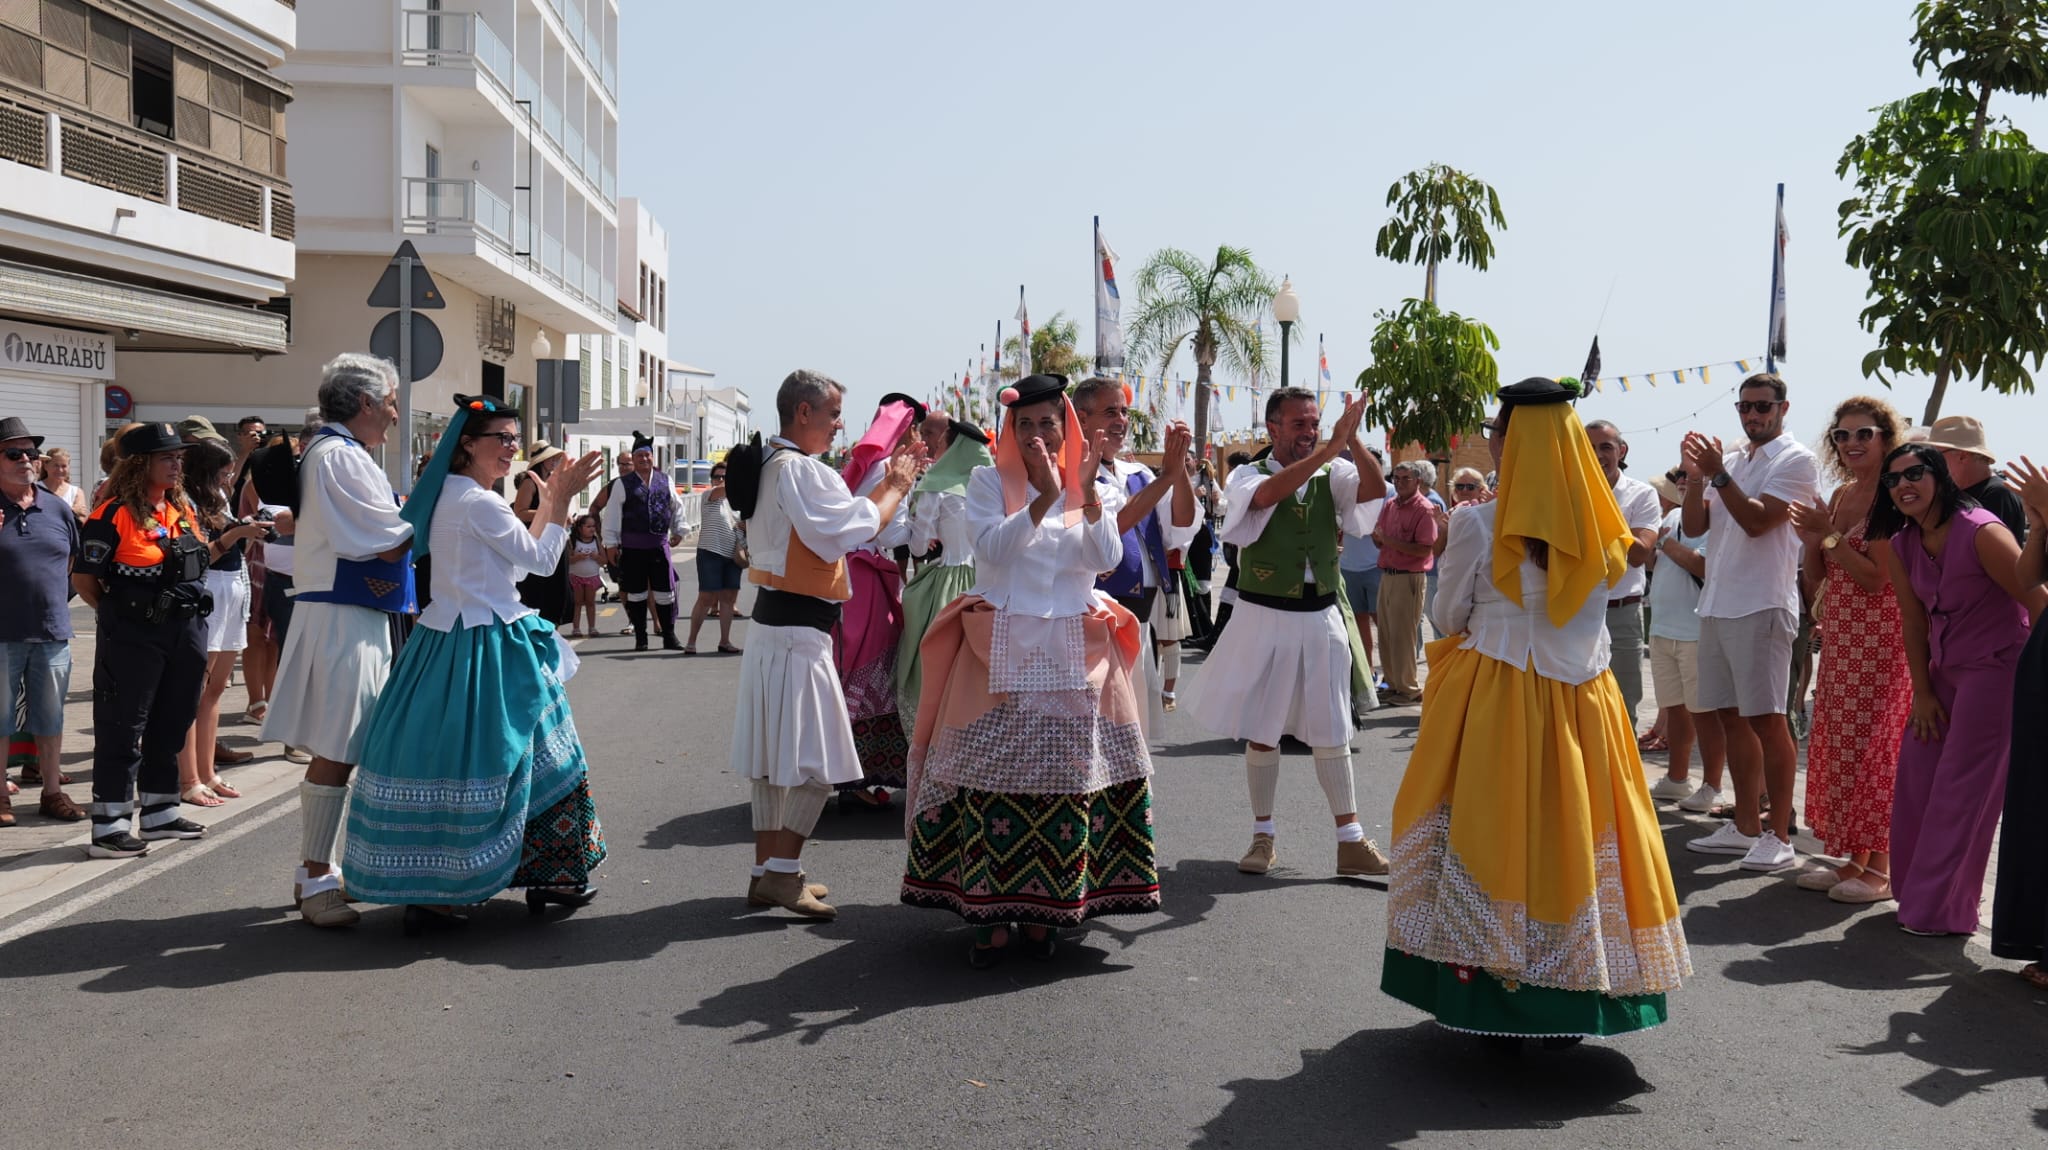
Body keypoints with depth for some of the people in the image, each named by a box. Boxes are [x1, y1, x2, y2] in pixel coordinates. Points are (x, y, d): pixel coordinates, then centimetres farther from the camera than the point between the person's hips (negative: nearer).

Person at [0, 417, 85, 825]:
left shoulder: (58, 507, 7)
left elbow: (75, 562, 16)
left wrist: (59, 593, 6)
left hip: (53, 633, 3)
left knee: (51, 715, 12)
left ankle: (52, 791, 22)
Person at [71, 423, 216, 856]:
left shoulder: (183, 509, 10)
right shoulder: (114, 515, -13)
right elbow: (83, 577, -11)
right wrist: (119, 615, -2)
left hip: (185, 632, 8)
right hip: (133, 640, -8)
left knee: (170, 726, 16)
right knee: (122, 730, -2)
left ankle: (159, 813, 29)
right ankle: (109, 826, 3)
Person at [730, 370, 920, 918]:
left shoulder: (770, 466, 15)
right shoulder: (800, 469, -16)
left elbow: (837, 516, 20)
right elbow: (853, 530, -19)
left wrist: (887, 484, 15)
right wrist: (896, 488, -4)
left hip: (772, 625, 10)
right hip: (797, 631, -10)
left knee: (776, 758, 13)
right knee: (817, 761, -5)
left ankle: (767, 872, 18)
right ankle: (782, 874, -4)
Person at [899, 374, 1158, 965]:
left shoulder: (1094, 486, 11)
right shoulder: (988, 482, 5)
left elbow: (1106, 557, -5)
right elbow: (992, 547, -12)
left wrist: (1088, 492, -18)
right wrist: (1043, 498, -22)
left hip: (1073, 655, 2)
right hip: (998, 652, -2)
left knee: (1065, 780, 0)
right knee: (992, 779, -6)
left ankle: (1043, 908, 11)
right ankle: (991, 913, 2)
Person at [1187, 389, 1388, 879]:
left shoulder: (1332, 475, 4)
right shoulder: (1248, 476, -4)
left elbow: (1375, 487, -15)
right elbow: (1268, 494, -27)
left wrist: (1352, 440, -29)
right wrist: (1328, 449, -33)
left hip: (1322, 619, 2)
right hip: (1265, 619, -2)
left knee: (1332, 735, 7)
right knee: (1261, 732, 7)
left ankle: (1350, 841, 13)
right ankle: (1264, 836, 20)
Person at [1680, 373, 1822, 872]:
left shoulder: (1796, 461, -4)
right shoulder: (1731, 461, 17)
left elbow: (1757, 521, -15)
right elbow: (1695, 526, 9)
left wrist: (1717, 473, -17)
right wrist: (1696, 475, -5)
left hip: (1762, 606, -8)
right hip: (1717, 605, 8)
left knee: (1766, 719, -7)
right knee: (1733, 716, 11)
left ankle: (1778, 836, -2)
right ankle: (1746, 827, 19)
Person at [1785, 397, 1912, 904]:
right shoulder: (1840, 495, 12)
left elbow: (1876, 577, -19)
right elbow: (1815, 577, 13)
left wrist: (1830, 534, -20)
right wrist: (1810, 537, -4)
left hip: (1879, 639, -8)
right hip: (1840, 638, 8)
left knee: (1871, 747, -4)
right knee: (1837, 746, 10)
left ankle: (1880, 869, 4)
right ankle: (1852, 859, 19)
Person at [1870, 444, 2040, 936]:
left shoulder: (1980, 532, -20)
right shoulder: (1901, 544, 1)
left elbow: (2037, 600, -17)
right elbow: (1914, 620, 6)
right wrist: (1922, 692, 4)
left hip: (1996, 669, -7)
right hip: (1944, 670, 7)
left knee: (1961, 788, -3)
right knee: (1917, 769, 5)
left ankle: (1941, 909, 6)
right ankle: (1916, 892, 19)